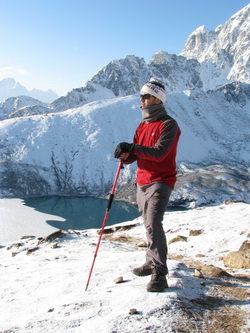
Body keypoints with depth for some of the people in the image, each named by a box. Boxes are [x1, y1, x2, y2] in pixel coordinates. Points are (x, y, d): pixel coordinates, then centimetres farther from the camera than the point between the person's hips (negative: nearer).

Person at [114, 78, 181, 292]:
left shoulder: (168, 124, -9)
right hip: (142, 182, 8)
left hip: (160, 182, -8)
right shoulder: (143, 125, 15)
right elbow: (134, 156, 9)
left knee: (153, 224, -18)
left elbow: (159, 152, -22)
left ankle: (159, 273, -12)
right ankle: (152, 263, 27)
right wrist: (125, 155, -13)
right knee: (149, 225, 15)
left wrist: (133, 148, -28)